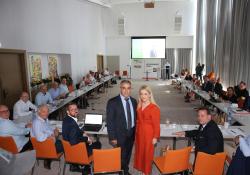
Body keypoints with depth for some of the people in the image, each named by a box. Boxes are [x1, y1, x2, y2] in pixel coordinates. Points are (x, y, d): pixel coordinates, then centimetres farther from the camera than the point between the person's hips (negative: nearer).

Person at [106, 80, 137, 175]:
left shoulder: (134, 101, 1)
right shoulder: (112, 102, -15)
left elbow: (135, 117, 8)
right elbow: (109, 121, -14)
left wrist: (135, 131, 6)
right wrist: (112, 137, -15)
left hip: (131, 133, 5)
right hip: (120, 135, -5)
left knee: (128, 155, 22)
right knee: (121, 156, 10)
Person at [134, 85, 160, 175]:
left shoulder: (154, 108, -19)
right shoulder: (139, 106, -1)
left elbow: (156, 124, -15)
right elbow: (138, 119, 8)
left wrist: (155, 137, -12)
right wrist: (137, 130, 7)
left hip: (148, 133, -5)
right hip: (139, 132, 5)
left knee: (147, 152, 13)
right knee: (139, 150, 20)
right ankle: (140, 167, 43)